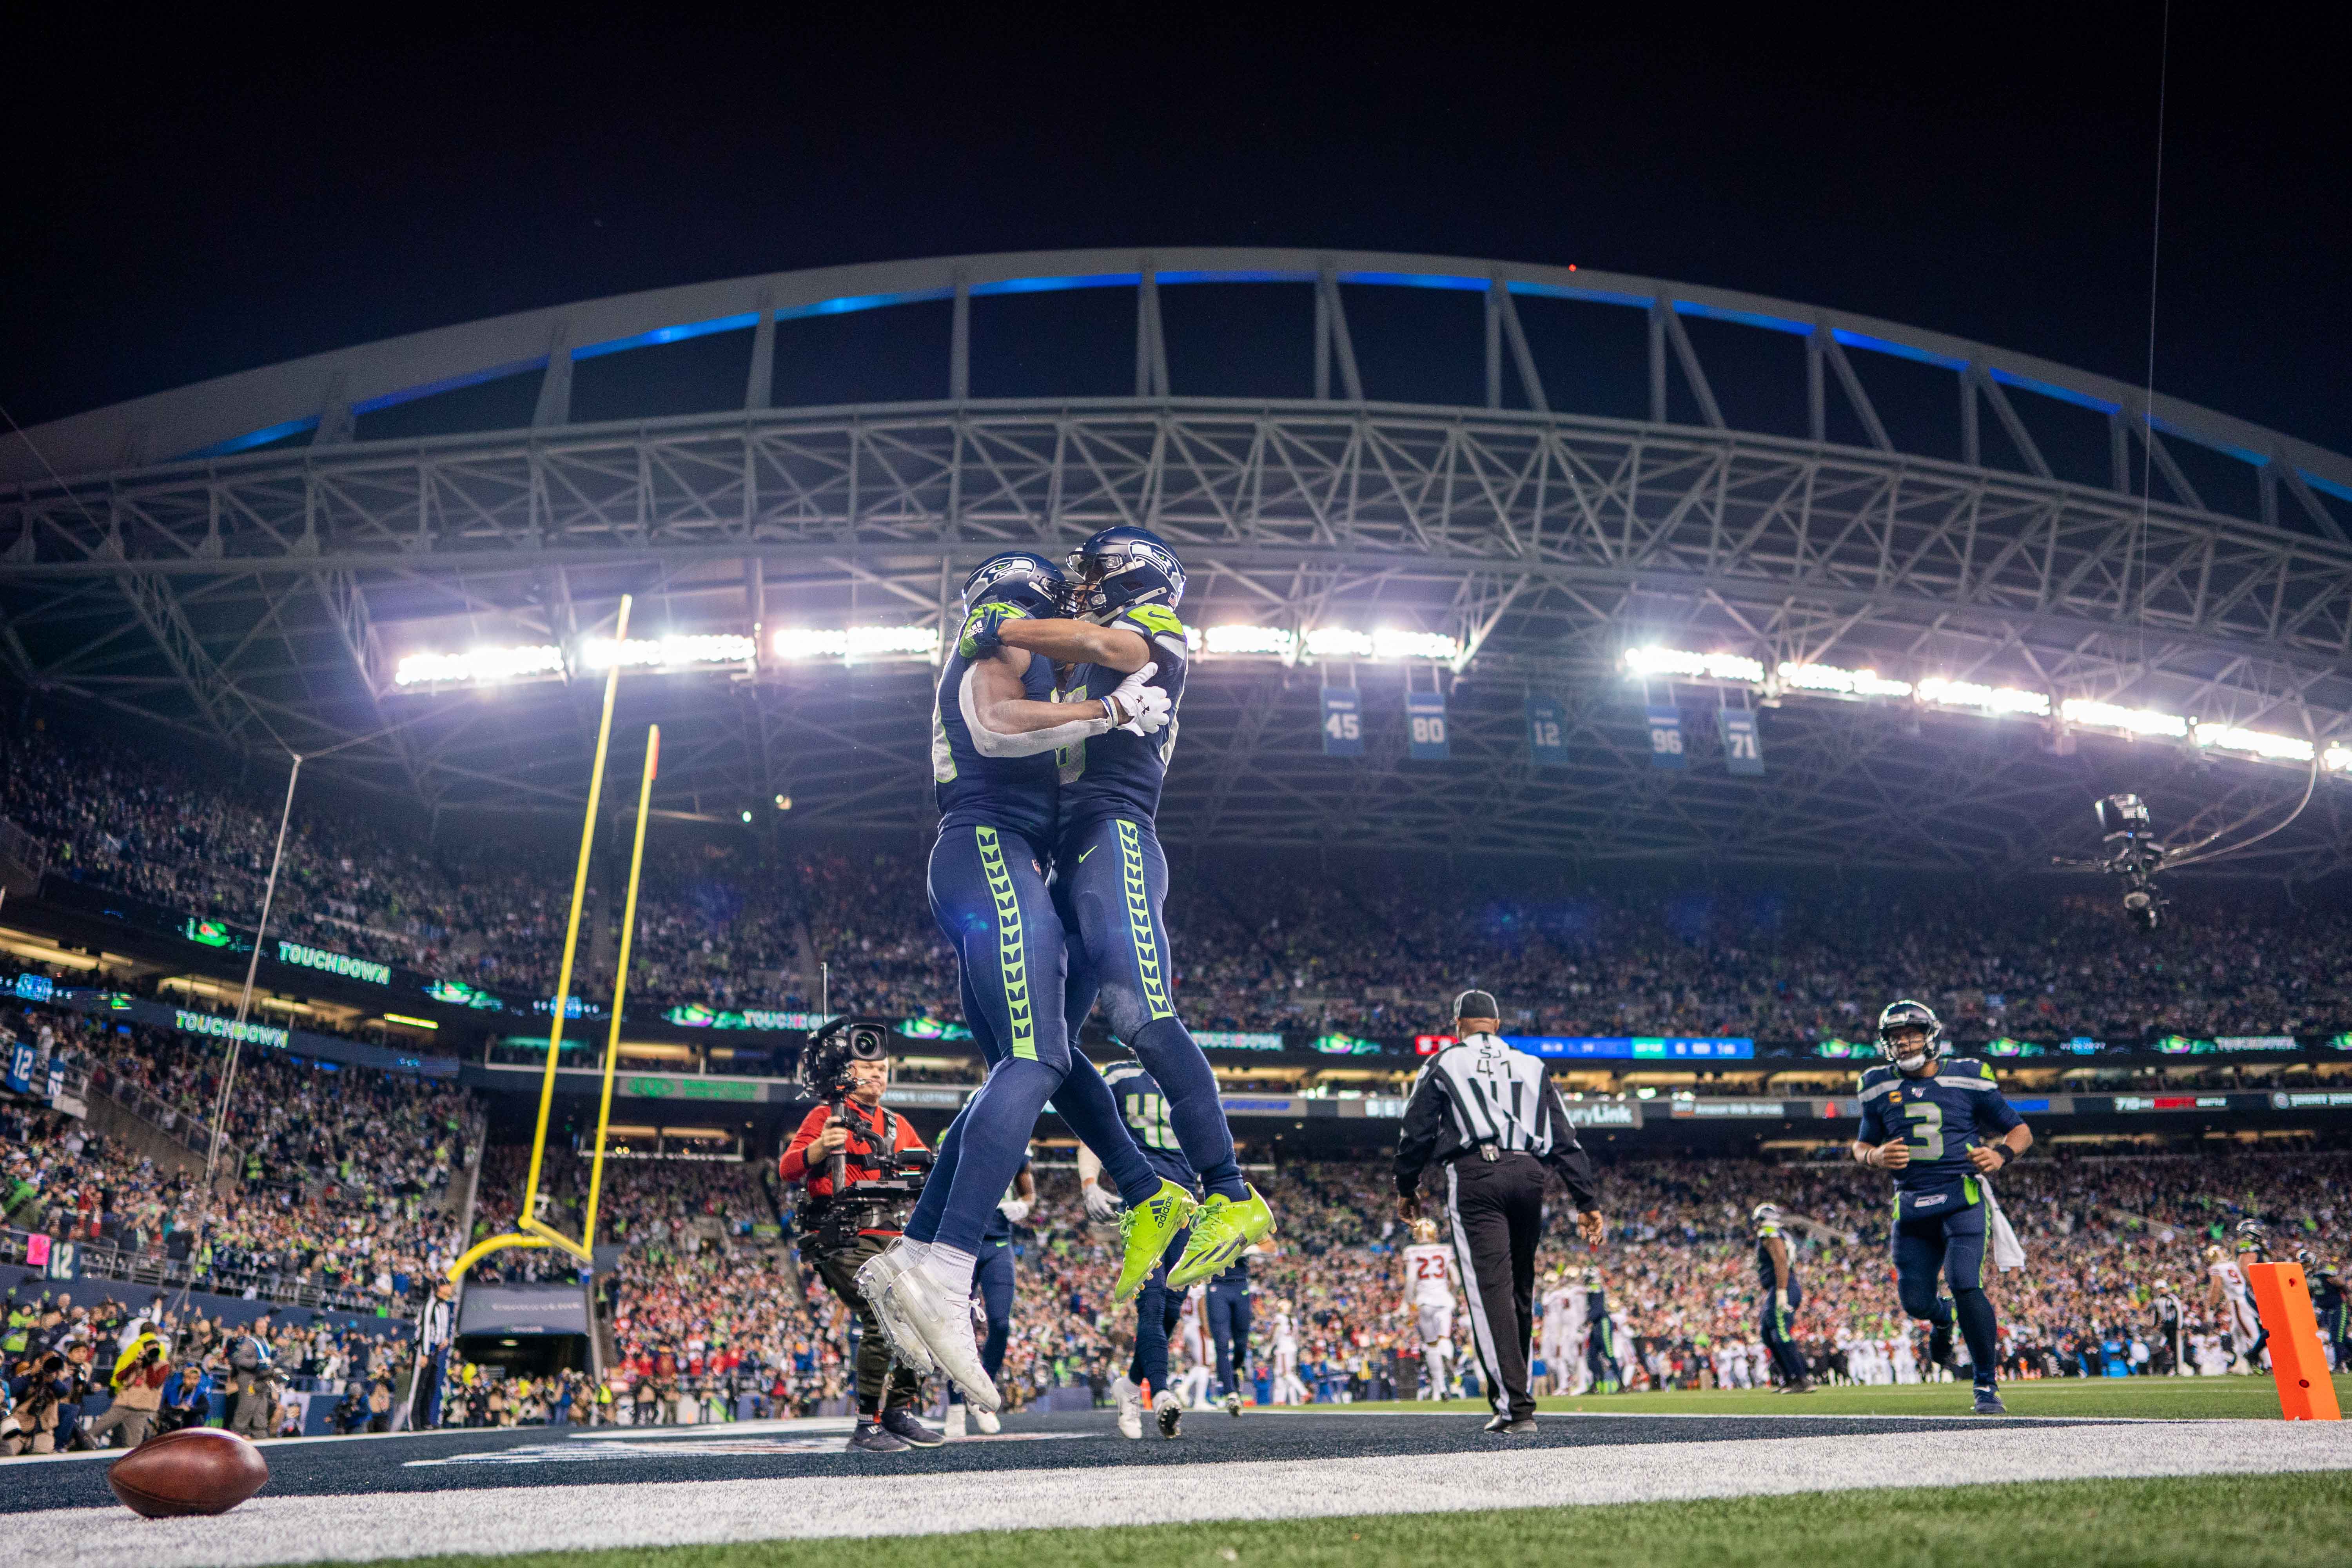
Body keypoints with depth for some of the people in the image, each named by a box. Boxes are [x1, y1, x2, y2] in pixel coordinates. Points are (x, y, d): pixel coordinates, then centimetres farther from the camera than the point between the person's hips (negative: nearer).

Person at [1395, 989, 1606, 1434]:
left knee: (1491, 1289, -8)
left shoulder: (1443, 1064, 11)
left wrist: (1406, 1188, 20)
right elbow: (1565, 1140, 13)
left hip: (1474, 1176, -4)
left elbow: (1416, 1133, 7)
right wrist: (1587, 1201, 11)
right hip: (1528, 1175, 4)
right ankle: (1517, 1399, 22)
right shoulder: (1532, 1066, 20)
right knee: (1521, 1289, 15)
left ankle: (1516, 1408, -14)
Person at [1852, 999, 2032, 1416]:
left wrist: (2001, 1155, -14)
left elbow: (2021, 1131, 7)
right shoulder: (1880, 1088, 7)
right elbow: (1861, 1146, 17)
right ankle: (1943, 1318, 40)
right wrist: (1877, 1156, -6)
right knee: (1915, 1300, 1)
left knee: (1965, 1284, -18)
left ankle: (1987, 1385, 0)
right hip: (1912, 1206, 3)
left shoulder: (1967, 1079, -1)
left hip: (1961, 1197, -3)